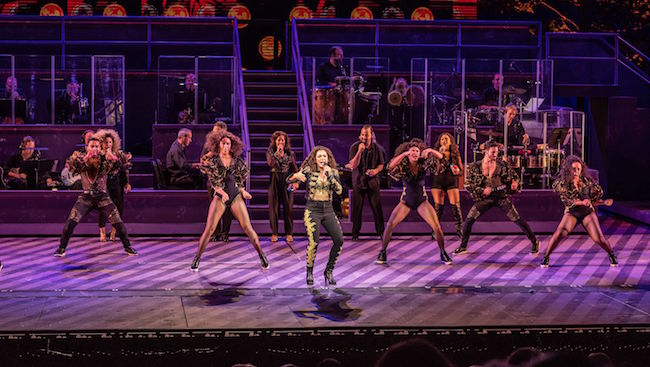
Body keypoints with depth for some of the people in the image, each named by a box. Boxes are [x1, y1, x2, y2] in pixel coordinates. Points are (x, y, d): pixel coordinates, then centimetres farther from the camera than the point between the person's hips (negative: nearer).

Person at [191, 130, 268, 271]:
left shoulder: (235, 160, 5)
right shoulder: (212, 159, -3)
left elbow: (242, 174, 20)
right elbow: (212, 180, -11)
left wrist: (243, 191, 10)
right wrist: (222, 192, -24)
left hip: (235, 196, 2)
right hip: (220, 197, -2)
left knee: (247, 227, -2)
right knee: (209, 229, -7)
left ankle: (261, 256, 6)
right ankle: (197, 259, 3)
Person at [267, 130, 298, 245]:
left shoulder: (290, 153, 7)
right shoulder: (270, 152, 3)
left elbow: (294, 168, 7)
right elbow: (271, 164, -16)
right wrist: (277, 152, -16)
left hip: (287, 181, 1)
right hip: (274, 180, -1)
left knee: (288, 206, -2)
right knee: (274, 206, 1)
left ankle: (289, 233, 5)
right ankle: (274, 233, 9)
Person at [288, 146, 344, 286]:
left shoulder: (333, 172, 5)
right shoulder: (308, 171, -2)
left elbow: (339, 190, -8)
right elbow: (289, 180, -5)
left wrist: (329, 175, -17)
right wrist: (296, 175, -27)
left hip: (328, 210, 4)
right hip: (312, 210, -3)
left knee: (339, 240, -9)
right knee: (314, 242, -20)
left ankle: (329, 271, 10)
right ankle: (309, 273, 0)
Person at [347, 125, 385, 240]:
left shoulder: (376, 148, 1)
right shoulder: (354, 147, -5)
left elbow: (381, 164, 11)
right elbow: (353, 165, -14)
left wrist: (376, 170, -12)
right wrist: (359, 151, -25)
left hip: (373, 181, 1)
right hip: (358, 181, -1)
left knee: (377, 207, -2)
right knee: (357, 208, 0)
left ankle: (381, 232, 8)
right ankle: (355, 233, 12)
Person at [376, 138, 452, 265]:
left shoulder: (423, 163, -9)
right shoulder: (403, 165, -13)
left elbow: (440, 157, -16)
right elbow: (390, 166, -34)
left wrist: (430, 151, -35)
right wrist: (405, 154, -40)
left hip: (422, 201, 1)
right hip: (406, 201, 0)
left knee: (437, 227, -12)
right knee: (390, 225, -14)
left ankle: (443, 253, 7)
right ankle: (382, 252, 3)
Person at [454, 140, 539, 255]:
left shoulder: (502, 164, -1)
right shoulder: (475, 167, 0)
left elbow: (514, 175, 10)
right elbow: (468, 185, 1)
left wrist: (515, 183, -13)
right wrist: (482, 191, -12)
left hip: (502, 196, -1)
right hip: (485, 198, 1)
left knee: (517, 219, -7)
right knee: (469, 220, -9)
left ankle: (535, 242, 10)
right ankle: (463, 246, 8)